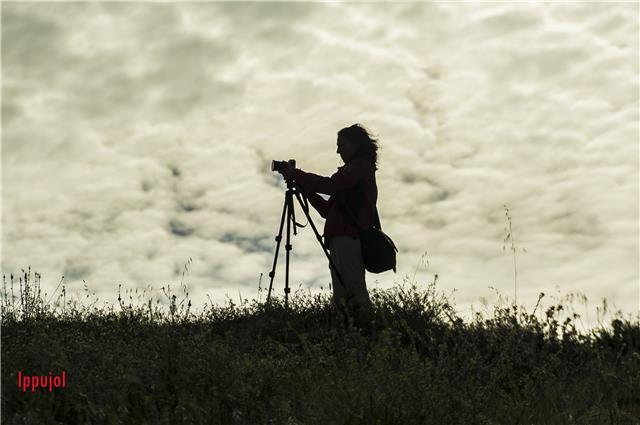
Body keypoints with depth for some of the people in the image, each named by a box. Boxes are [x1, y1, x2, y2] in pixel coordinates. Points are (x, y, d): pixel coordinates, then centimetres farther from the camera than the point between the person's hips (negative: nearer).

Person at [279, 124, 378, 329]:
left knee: (354, 294, -16)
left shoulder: (361, 166, 3)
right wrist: (303, 186, 17)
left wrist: (297, 174, -4)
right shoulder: (354, 171, 30)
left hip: (349, 238, -9)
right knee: (342, 299, 0)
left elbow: (330, 185, -13)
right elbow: (327, 209, 24)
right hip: (342, 240, 9)